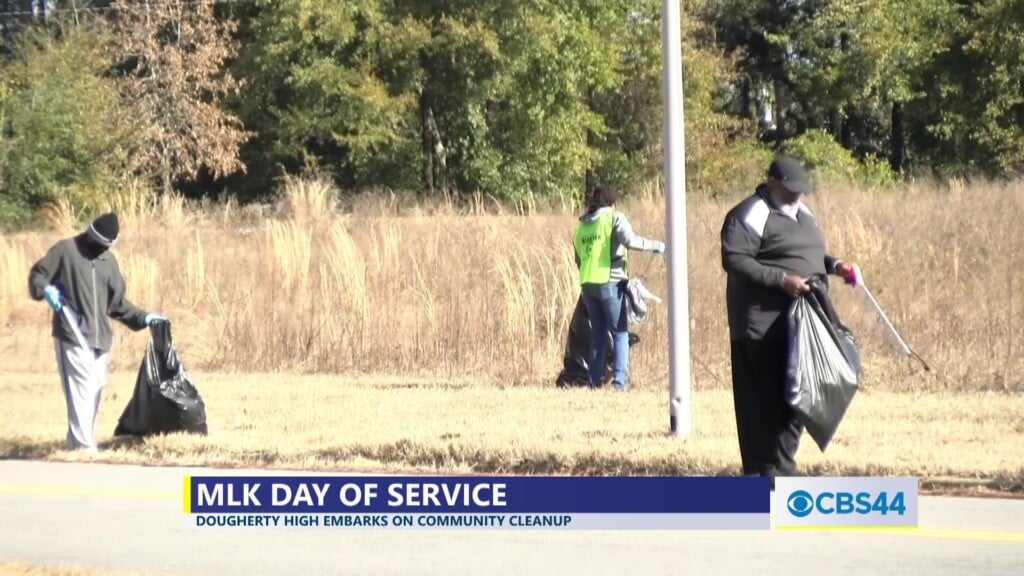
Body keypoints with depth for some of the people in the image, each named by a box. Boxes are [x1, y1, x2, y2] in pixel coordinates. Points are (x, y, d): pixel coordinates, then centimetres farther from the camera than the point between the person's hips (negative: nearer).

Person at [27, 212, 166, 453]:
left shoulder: (109, 260, 17)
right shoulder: (65, 250, 0)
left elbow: (117, 302, 21)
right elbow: (37, 274, 3)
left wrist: (143, 317, 13)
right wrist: (45, 290, -17)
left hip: (100, 338, 6)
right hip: (71, 335, -6)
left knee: (95, 389, 4)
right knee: (80, 387, -15)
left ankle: (76, 441, 11)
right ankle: (83, 444, -18)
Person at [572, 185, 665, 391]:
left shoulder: (581, 226, 17)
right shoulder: (614, 218, -2)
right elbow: (630, 241, -17)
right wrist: (655, 245, -7)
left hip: (587, 284, 6)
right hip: (610, 282, -6)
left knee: (598, 335, 14)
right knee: (620, 333, 0)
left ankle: (593, 381, 9)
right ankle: (619, 381, -11)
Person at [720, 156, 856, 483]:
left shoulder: (801, 213, 19)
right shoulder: (750, 216, -10)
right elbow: (734, 260, -19)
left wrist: (833, 265, 8)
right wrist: (781, 279, -24)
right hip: (764, 326, -9)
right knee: (764, 401, -6)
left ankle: (781, 469, 20)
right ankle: (761, 475, -3)